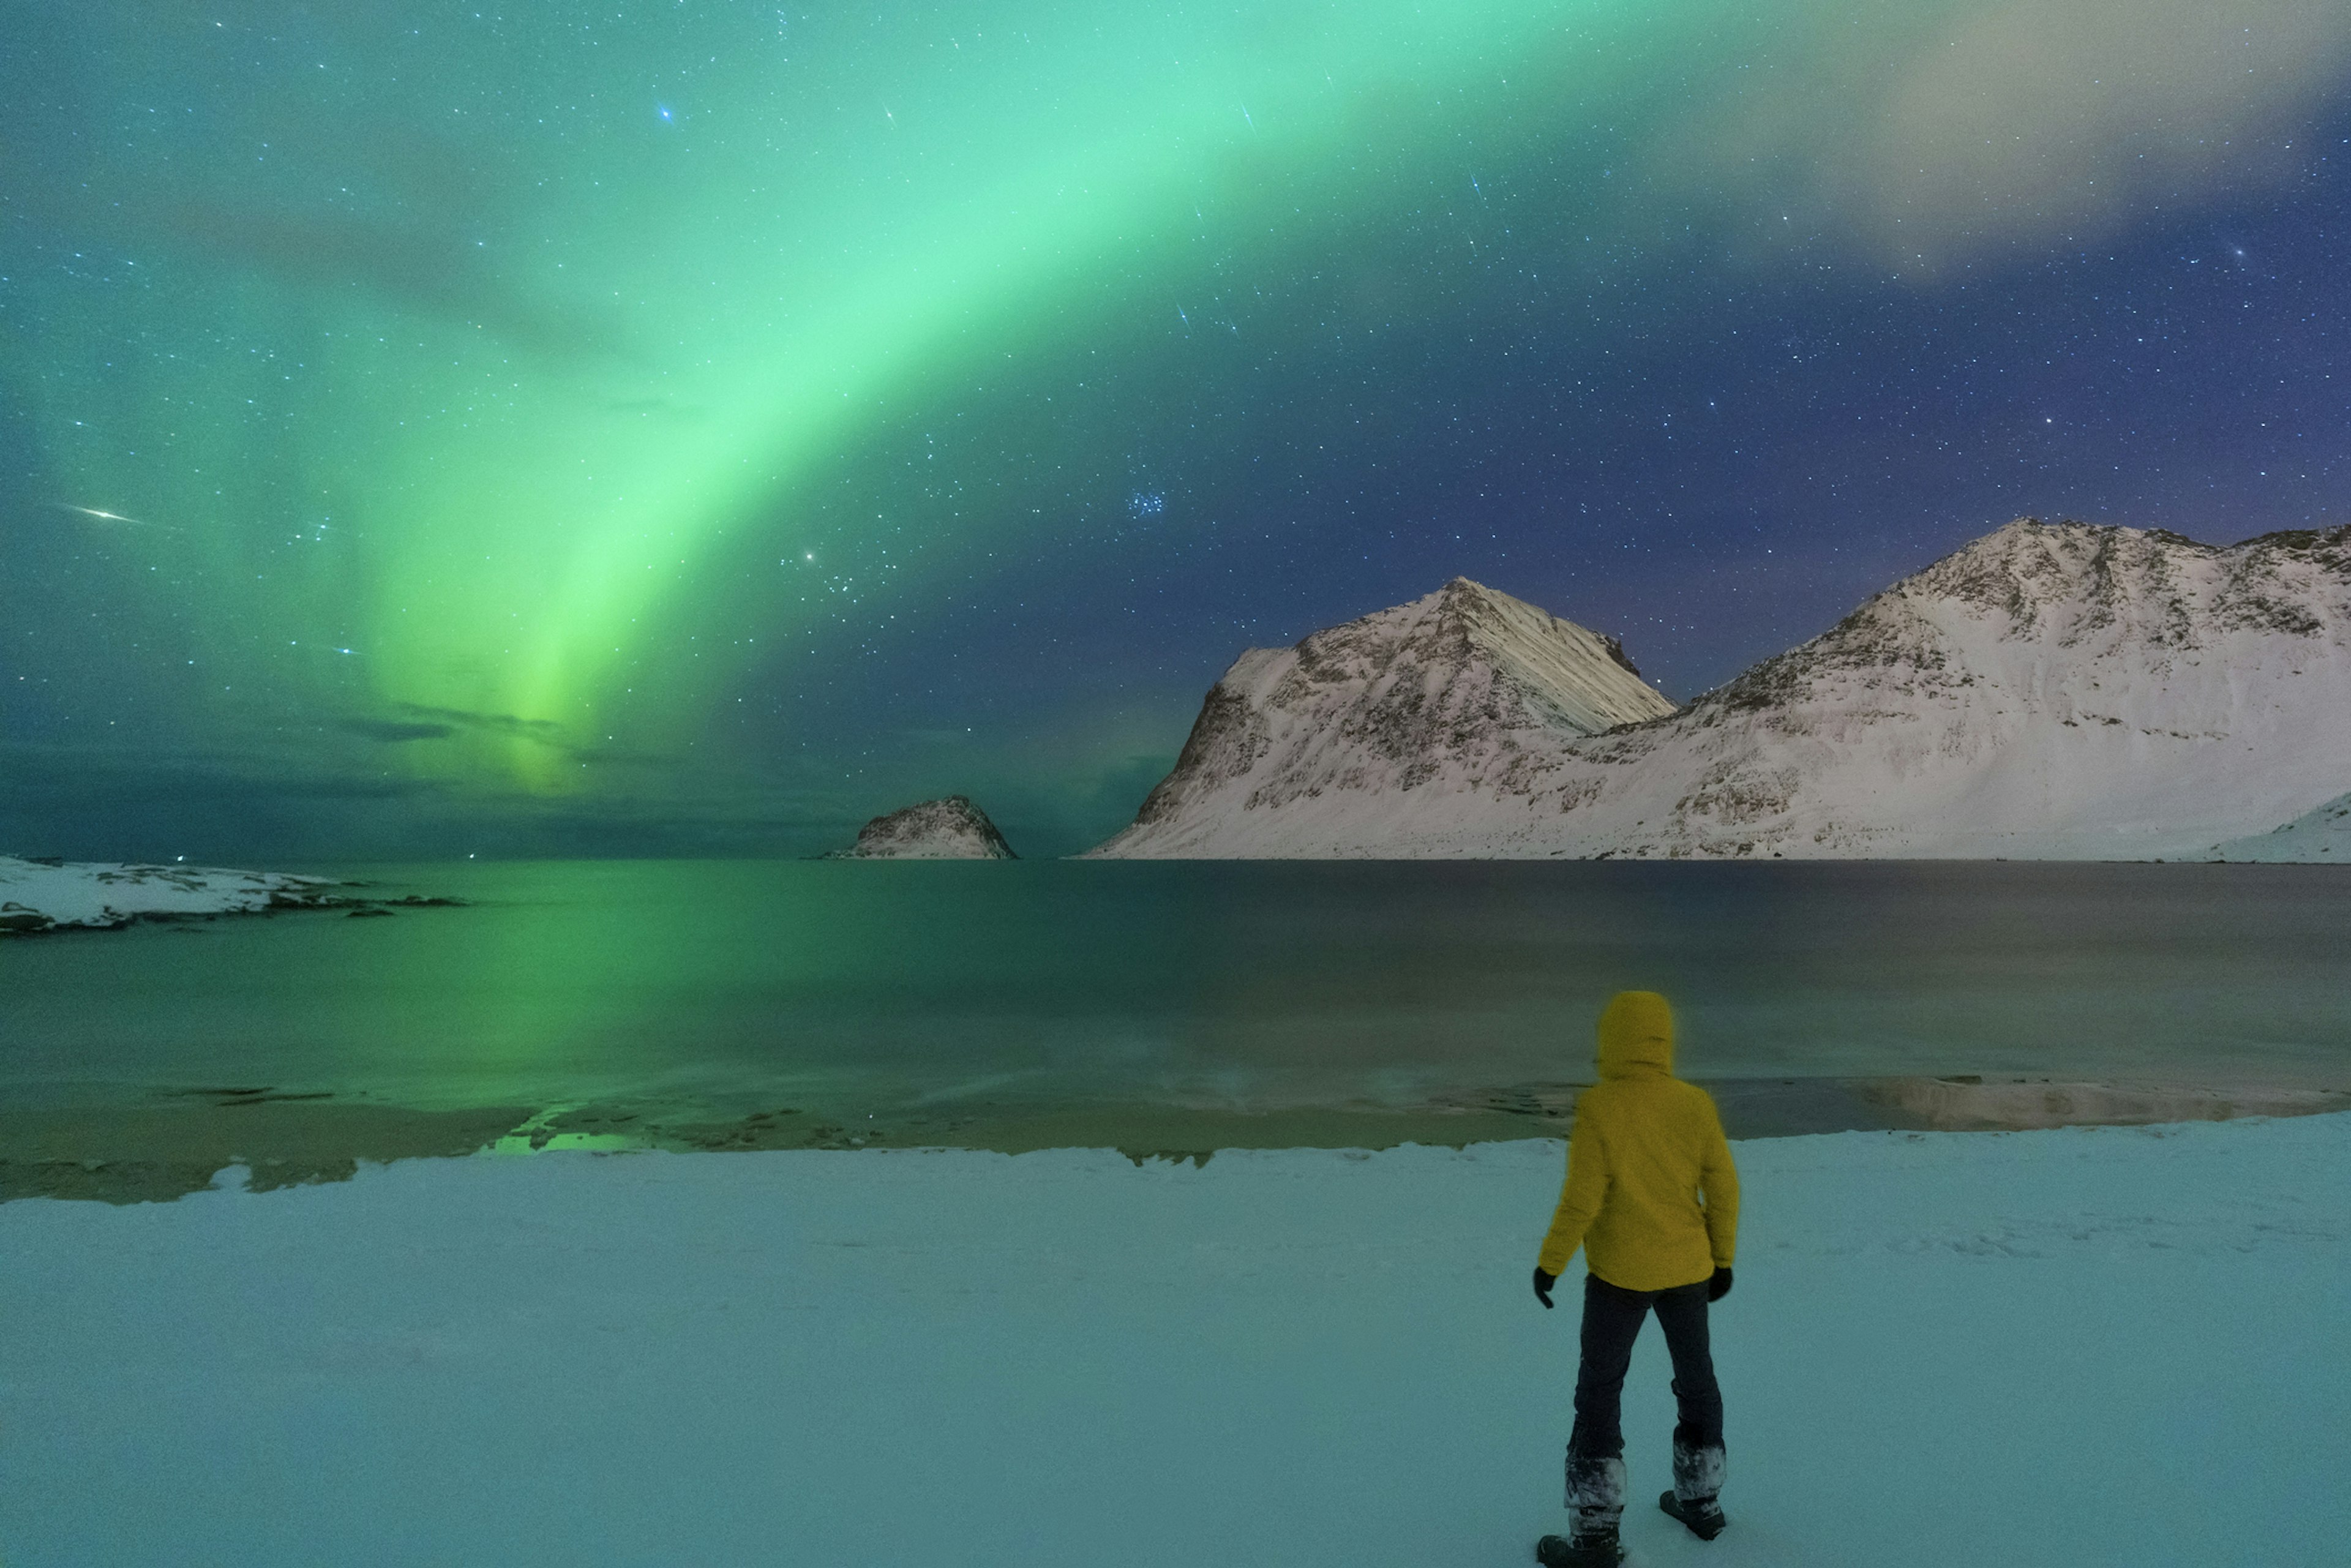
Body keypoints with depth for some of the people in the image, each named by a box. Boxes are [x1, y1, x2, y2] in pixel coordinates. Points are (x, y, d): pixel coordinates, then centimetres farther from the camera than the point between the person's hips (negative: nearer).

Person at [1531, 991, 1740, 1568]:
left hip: (1620, 1273, -4)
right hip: (1687, 1269, 5)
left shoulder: (1599, 1107, -20)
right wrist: (1723, 1259, 13)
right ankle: (1702, 1503, 38)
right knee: (1695, 1379, 22)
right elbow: (1723, 1189, -1)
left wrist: (1549, 1264, -6)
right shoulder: (1695, 1104, -8)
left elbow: (1581, 1200, -19)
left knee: (1599, 1392, 6)